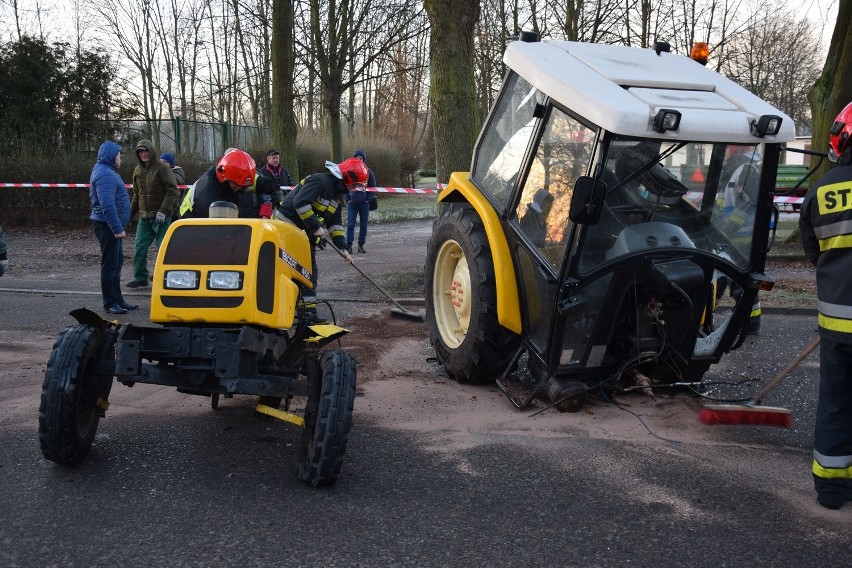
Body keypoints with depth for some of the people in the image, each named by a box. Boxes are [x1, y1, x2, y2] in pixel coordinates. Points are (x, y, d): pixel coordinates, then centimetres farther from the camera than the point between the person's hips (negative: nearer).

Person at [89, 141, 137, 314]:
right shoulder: (105, 174, -17)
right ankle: (109, 303, 2)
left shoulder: (107, 171, 17)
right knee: (110, 264, -5)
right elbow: (107, 205, -26)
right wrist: (117, 228, -27)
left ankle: (117, 300, 23)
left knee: (117, 262, 16)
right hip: (107, 225, -11)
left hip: (111, 225, 11)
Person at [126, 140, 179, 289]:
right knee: (139, 249, 7)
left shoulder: (162, 168, -9)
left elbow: (172, 191, -14)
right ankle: (140, 278, 18)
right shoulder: (137, 170, 13)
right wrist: (130, 212, 18)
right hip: (144, 218, 7)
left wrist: (163, 211, -21)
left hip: (161, 217, -6)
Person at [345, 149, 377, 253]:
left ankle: (361, 245, 15)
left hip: (364, 203, 1)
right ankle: (349, 245, -3)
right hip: (352, 202, -1)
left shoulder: (368, 171, 4)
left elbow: (373, 186, 8)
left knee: (363, 225, 6)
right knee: (350, 224, -6)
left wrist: (370, 199, -4)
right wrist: (347, 198, -1)